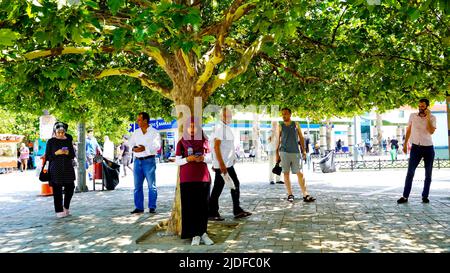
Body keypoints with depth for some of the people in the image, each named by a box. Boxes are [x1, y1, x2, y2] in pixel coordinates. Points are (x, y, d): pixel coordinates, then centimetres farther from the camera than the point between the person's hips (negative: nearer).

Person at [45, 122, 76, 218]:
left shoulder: (68, 140, 10)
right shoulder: (51, 141, 1)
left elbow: (73, 155, 11)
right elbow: (47, 157, 0)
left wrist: (68, 153, -9)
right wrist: (56, 153, -14)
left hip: (68, 168, 3)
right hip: (56, 169, -3)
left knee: (70, 188, 2)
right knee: (57, 190, 0)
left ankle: (66, 207, 24)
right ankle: (59, 211, 10)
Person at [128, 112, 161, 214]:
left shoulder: (154, 132, -1)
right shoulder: (136, 133, 16)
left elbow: (157, 145, -12)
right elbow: (130, 143, 14)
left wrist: (145, 148, -22)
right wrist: (133, 148, -9)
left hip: (149, 160, -5)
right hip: (137, 161, 5)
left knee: (151, 185, -2)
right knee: (137, 185, 6)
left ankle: (152, 207, 5)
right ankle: (139, 207, 13)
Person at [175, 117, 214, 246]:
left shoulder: (204, 141, 8)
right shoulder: (181, 142, 3)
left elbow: (209, 157, 10)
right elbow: (177, 161, 1)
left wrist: (203, 158, -11)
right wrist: (188, 159, -16)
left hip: (203, 178, 2)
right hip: (187, 179, -1)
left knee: (203, 206, 2)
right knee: (190, 206, -3)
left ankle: (203, 233, 12)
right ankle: (195, 234, 4)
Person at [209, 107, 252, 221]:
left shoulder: (227, 128, 15)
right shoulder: (219, 127, -15)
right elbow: (216, 146, -21)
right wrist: (221, 164, -25)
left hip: (229, 164, 10)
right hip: (222, 164, -10)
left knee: (235, 184, 12)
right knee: (218, 188, -2)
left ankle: (237, 211, 20)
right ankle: (212, 213, 9)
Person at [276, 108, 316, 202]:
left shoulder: (296, 125, 8)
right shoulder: (281, 126, 6)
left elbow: (301, 138, 10)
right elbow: (278, 140, 8)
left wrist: (303, 150, 3)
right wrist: (277, 154, 3)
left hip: (295, 152, 0)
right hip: (284, 152, 0)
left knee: (300, 173, -2)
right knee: (286, 173, 2)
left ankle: (305, 195, -1)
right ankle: (290, 194, 10)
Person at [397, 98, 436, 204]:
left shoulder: (432, 118, -3)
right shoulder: (412, 116, 3)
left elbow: (431, 131, -18)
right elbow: (408, 130, 11)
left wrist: (428, 117, -19)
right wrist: (405, 144, 8)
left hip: (428, 148, 0)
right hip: (416, 147, 0)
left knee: (428, 174, 6)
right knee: (410, 172, -5)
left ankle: (425, 196, 17)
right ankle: (405, 196, -3)